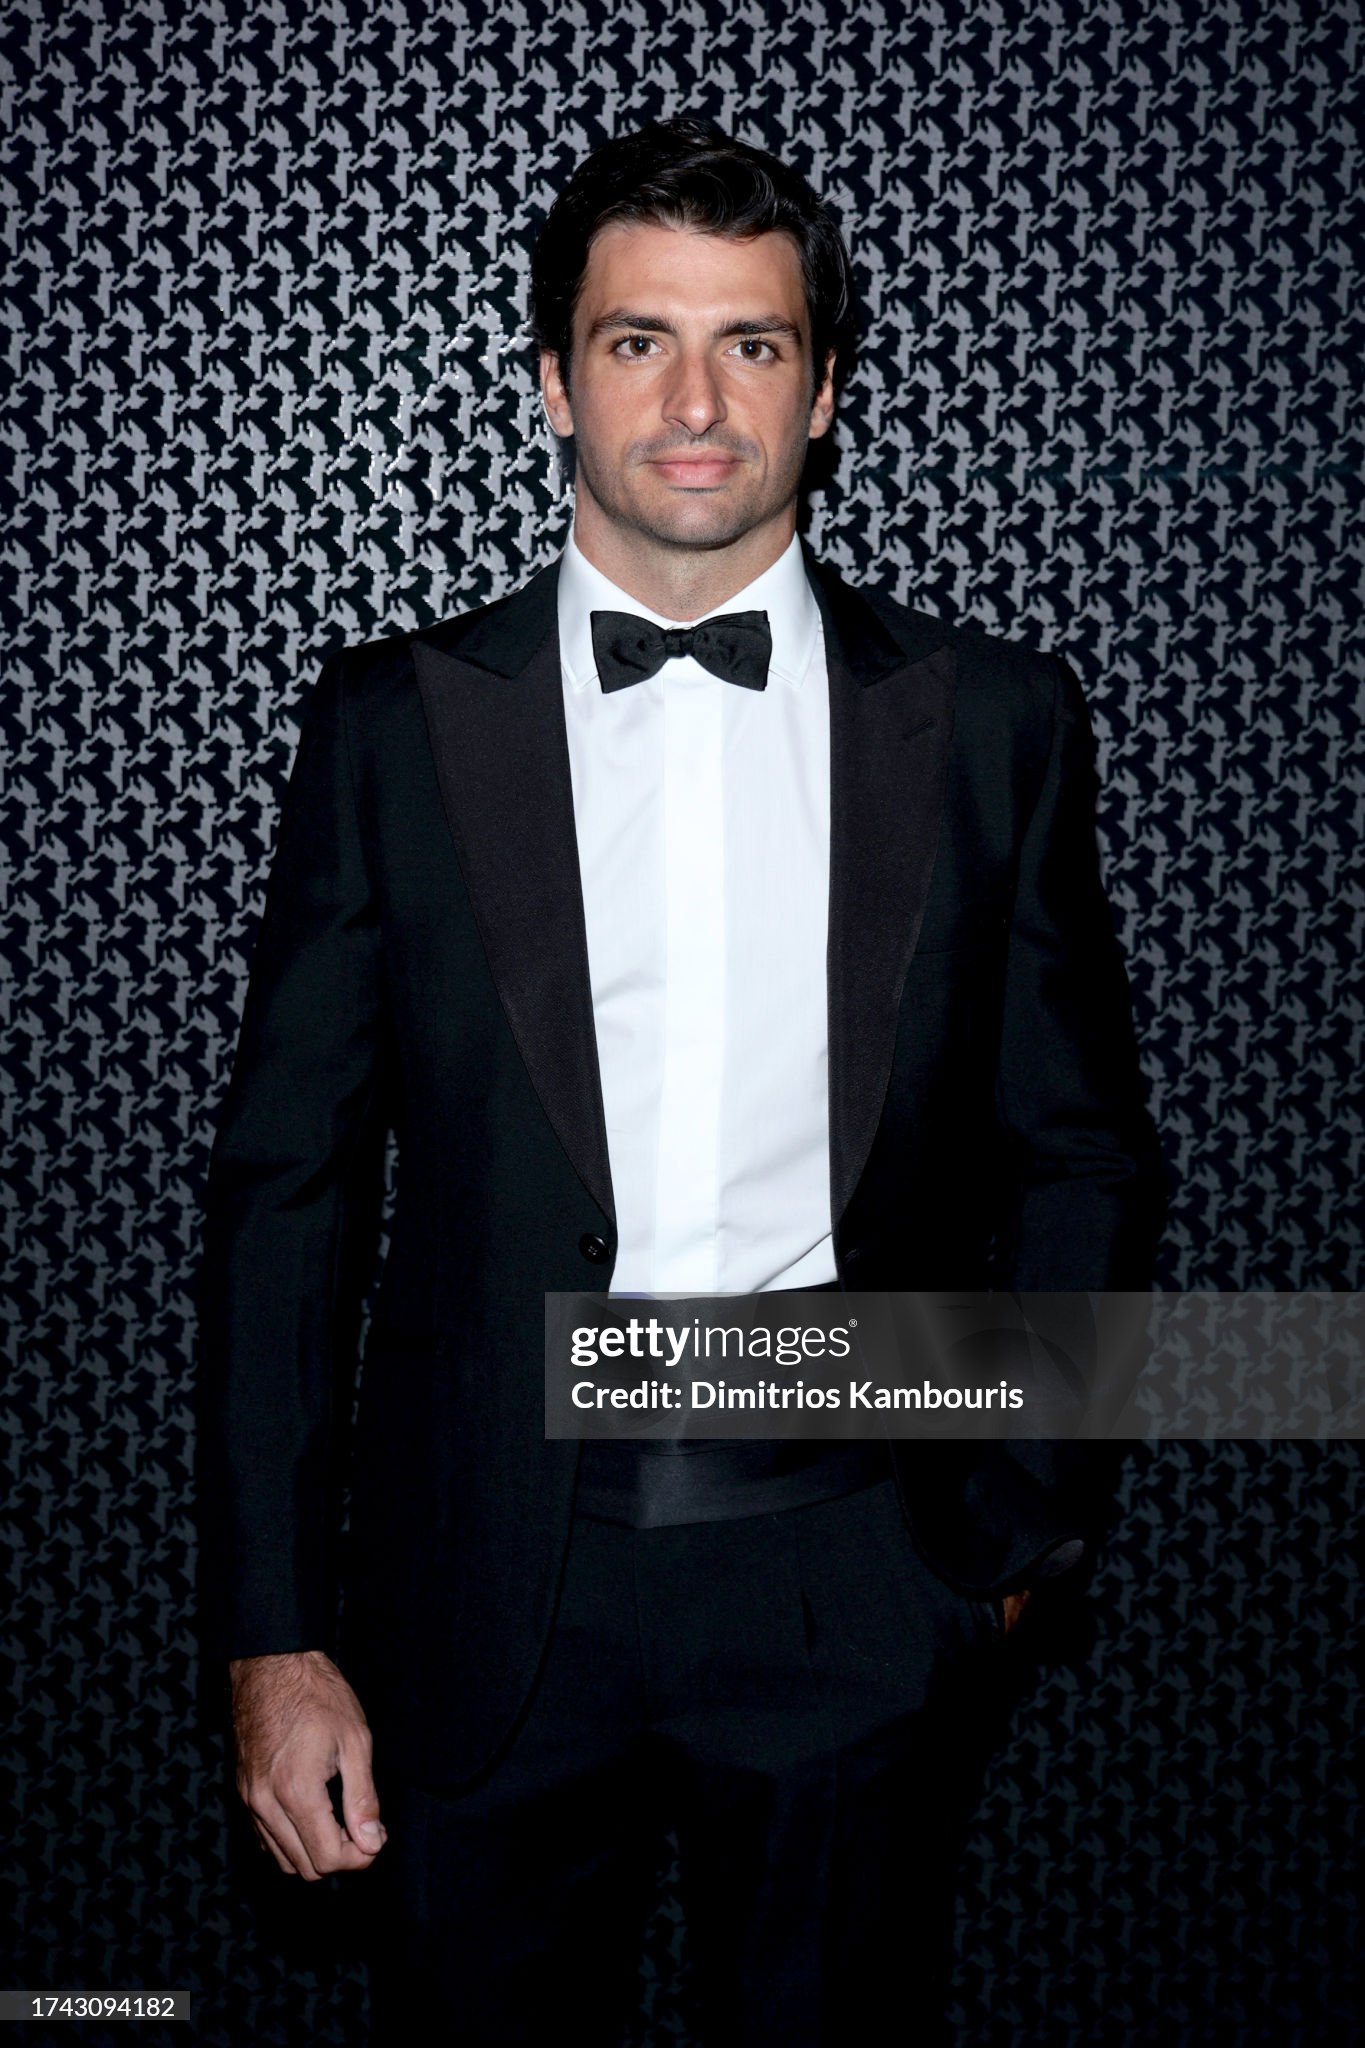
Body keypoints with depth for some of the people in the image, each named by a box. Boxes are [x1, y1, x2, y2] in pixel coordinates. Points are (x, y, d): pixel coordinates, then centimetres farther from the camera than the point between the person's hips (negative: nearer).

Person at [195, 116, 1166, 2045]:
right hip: (489, 1580, 0)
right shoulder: (394, 722, 1)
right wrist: (274, 1633, -3)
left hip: (860, 1590, 1)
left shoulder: (989, 719, 2)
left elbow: (1082, 1151, 8)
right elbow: (288, 1181, 1)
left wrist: (1018, 1522, 3)